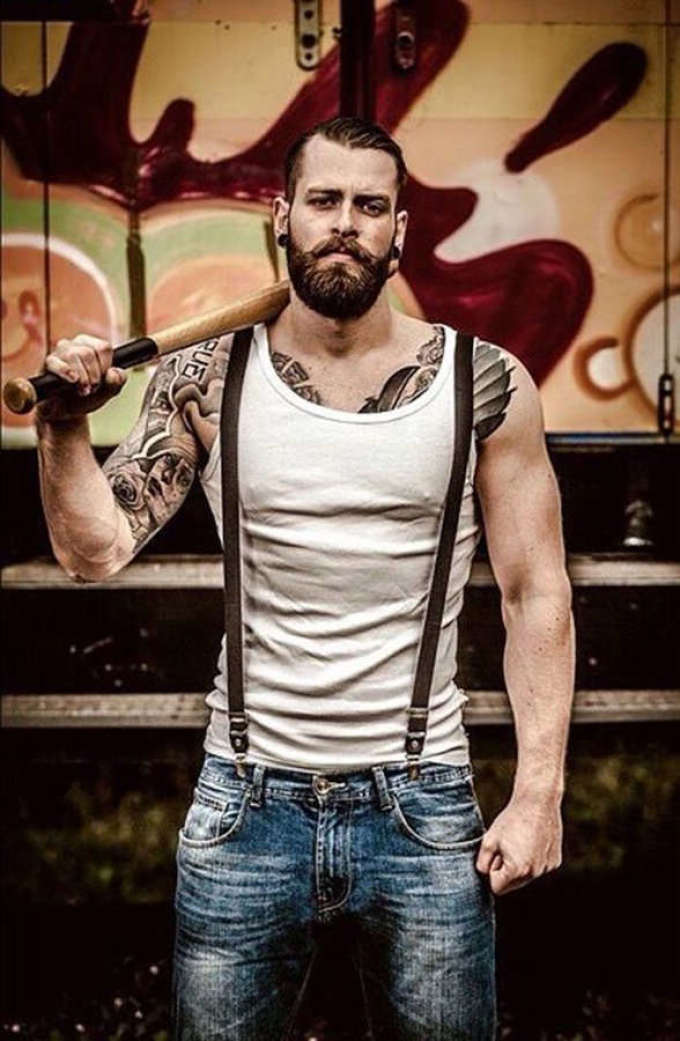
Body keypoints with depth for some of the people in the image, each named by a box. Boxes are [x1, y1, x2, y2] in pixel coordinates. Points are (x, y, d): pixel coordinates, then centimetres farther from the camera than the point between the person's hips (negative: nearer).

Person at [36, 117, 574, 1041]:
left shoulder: (486, 385, -3)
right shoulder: (205, 384, -1)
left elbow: (537, 596, -1)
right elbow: (96, 551, -4)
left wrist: (539, 793, -5)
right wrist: (64, 425, -20)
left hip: (423, 804, 0)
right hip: (247, 803, 1)